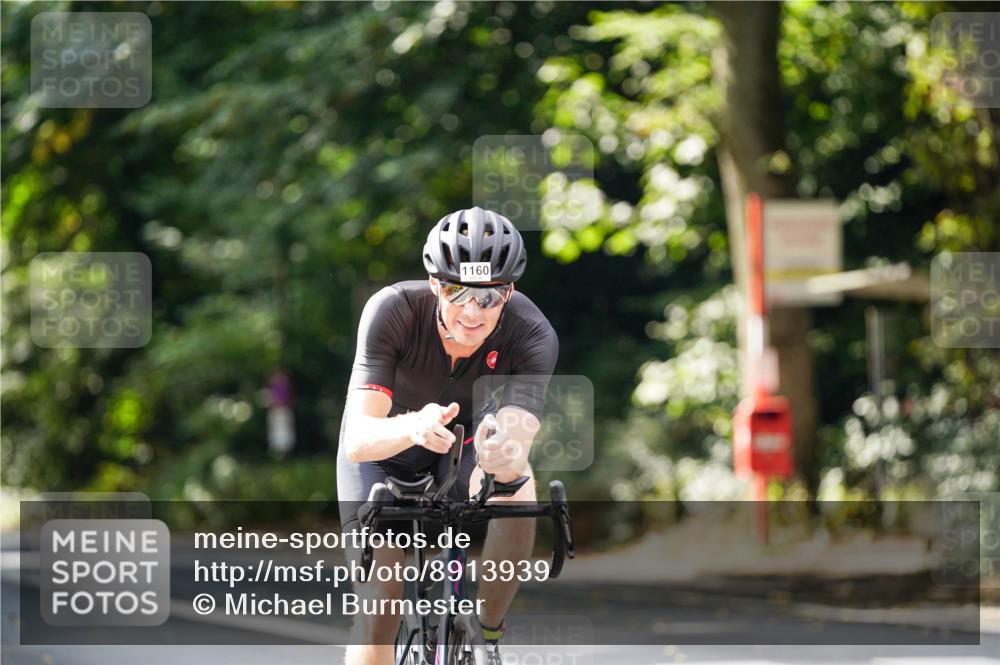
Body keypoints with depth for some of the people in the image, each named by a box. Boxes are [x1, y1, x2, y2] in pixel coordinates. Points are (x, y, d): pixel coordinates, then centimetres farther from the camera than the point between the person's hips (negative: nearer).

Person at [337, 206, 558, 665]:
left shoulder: (532, 335, -32)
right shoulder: (393, 311, -35)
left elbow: (518, 449, -42)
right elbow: (357, 440, -41)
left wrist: (504, 454, -67)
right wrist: (413, 428, -63)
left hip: (466, 443, 1)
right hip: (385, 449, -1)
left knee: (516, 490, -32)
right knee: (380, 596, -16)